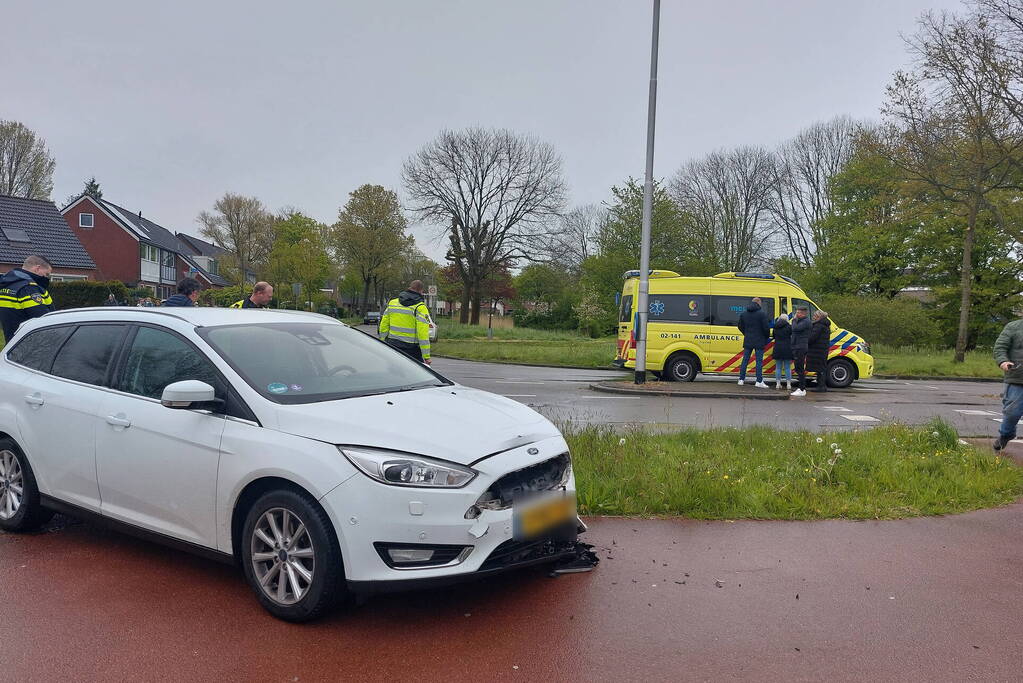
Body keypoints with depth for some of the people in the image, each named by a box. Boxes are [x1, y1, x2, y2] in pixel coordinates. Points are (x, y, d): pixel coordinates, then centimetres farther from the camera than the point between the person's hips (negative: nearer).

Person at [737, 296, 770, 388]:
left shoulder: (744, 313, 6)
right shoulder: (762, 313, -10)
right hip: (759, 342, -4)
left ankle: (741, 379, 12)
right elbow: (766, 327, -11)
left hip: (747, 341, 4)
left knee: (745, 360, 11)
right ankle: (759, 381, -1)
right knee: (759, 361, -1)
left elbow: (740, 326, 13)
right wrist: (767, 337, 6)